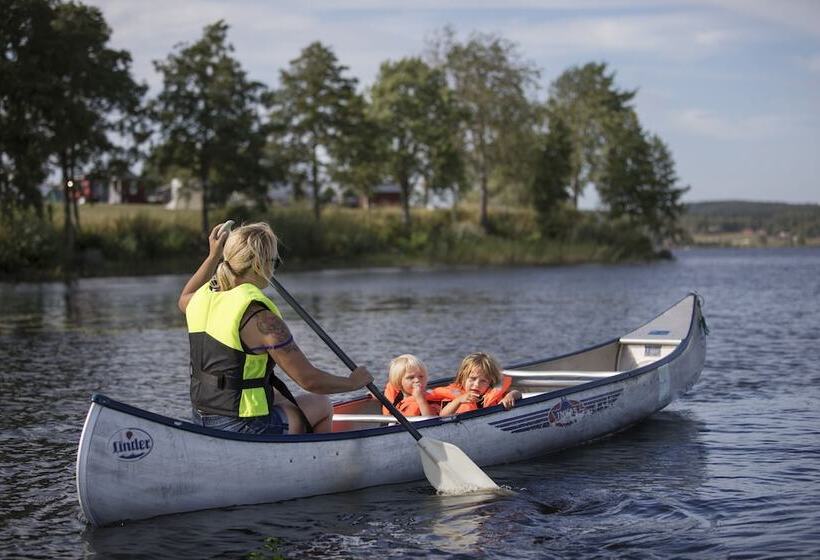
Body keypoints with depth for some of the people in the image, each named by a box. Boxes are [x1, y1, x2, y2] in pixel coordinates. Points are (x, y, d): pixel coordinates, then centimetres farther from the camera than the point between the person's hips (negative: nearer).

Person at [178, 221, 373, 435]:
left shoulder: (203, 297, 0)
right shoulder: (261, 318, -23)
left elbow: (184, 299, 29)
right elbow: (309, 380, -18)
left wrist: (213, 256, 28)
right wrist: (353, 382, -1)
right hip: (243, 430, -8)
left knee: (281, 397, 33)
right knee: (321, 406, 17)